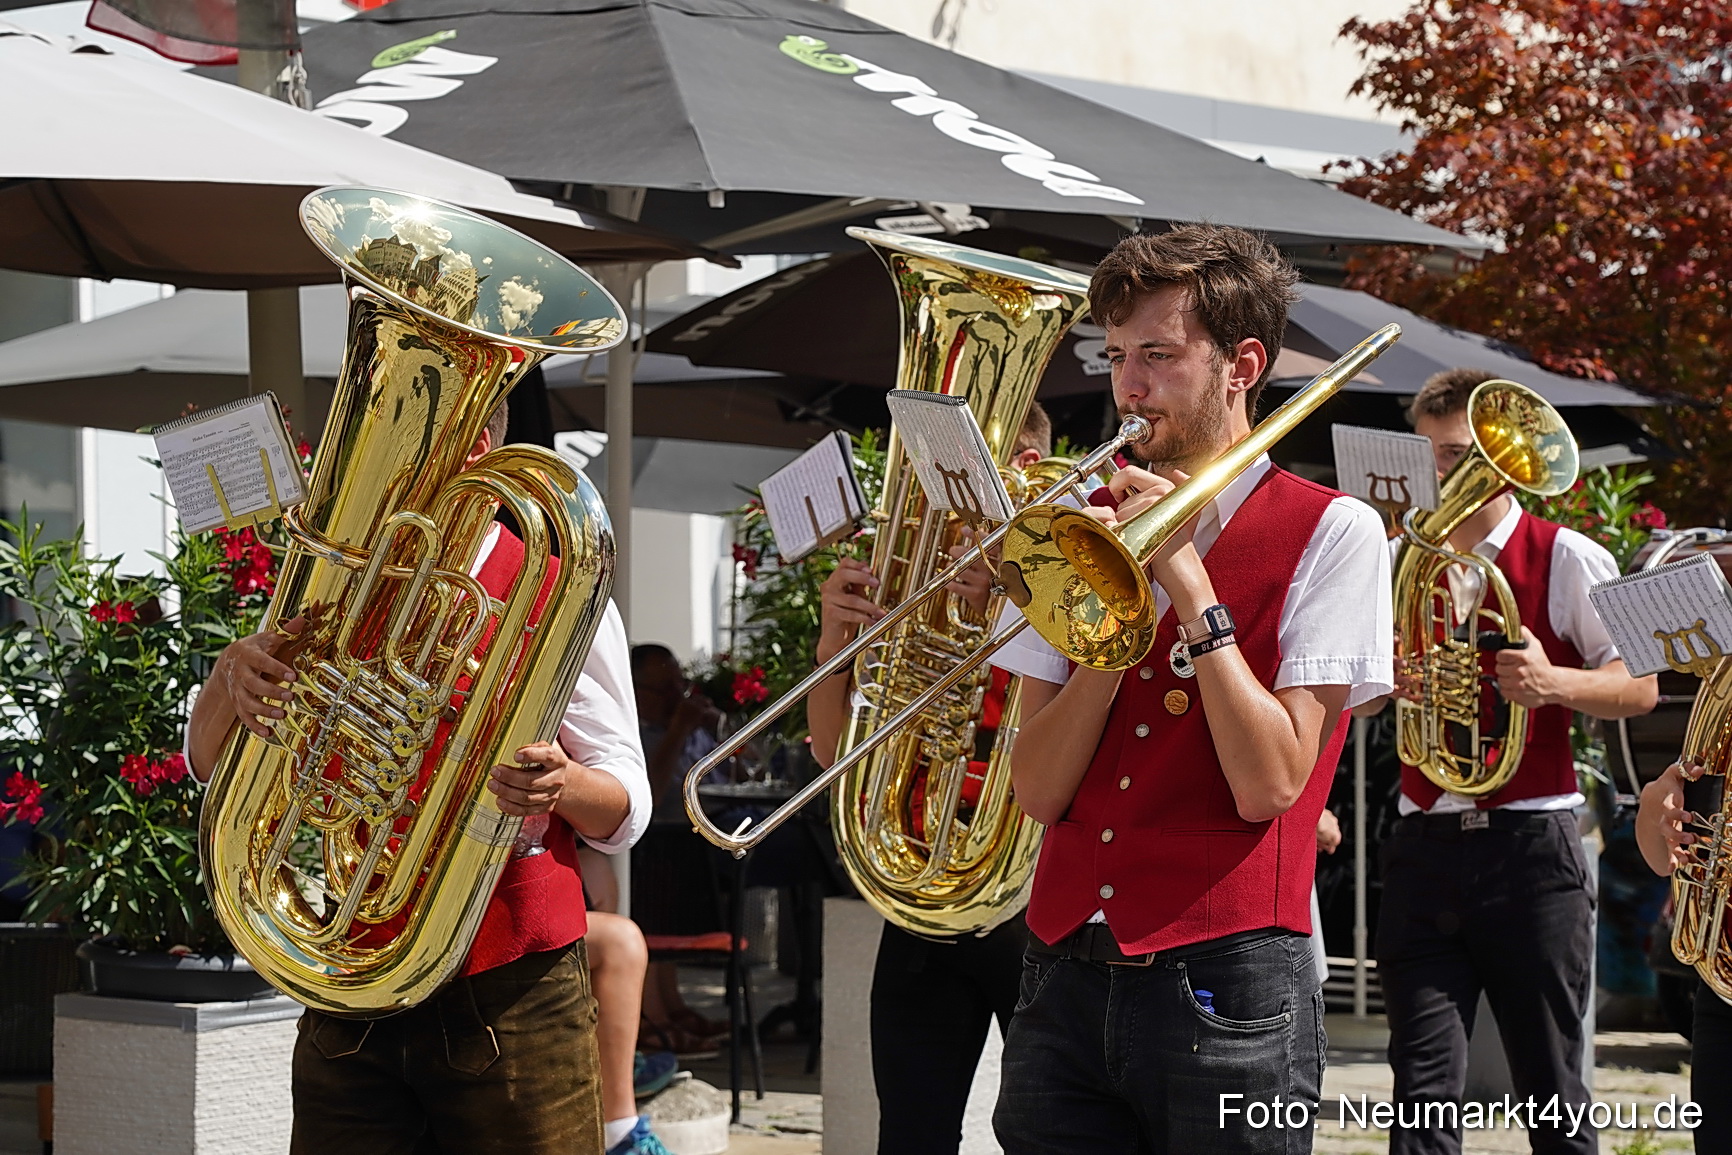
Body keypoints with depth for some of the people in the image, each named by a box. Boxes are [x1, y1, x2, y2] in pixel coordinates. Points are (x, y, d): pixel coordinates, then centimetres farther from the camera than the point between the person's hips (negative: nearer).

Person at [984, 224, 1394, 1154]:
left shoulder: (1329, 533, -1)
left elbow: (1268, 783, -11)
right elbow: (1038, 790, 3)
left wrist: (1187, 580, -11)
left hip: (1223, 981, -4)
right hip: (1066, 973, 4)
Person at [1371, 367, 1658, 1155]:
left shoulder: (1566, 560, -1)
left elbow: (1639, 685, 0)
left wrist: (1553, 682, -20)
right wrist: (1385, 678, -6)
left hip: (1531, 848, -3)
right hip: (1424, 846, 3)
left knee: (1550, 1085, 2)